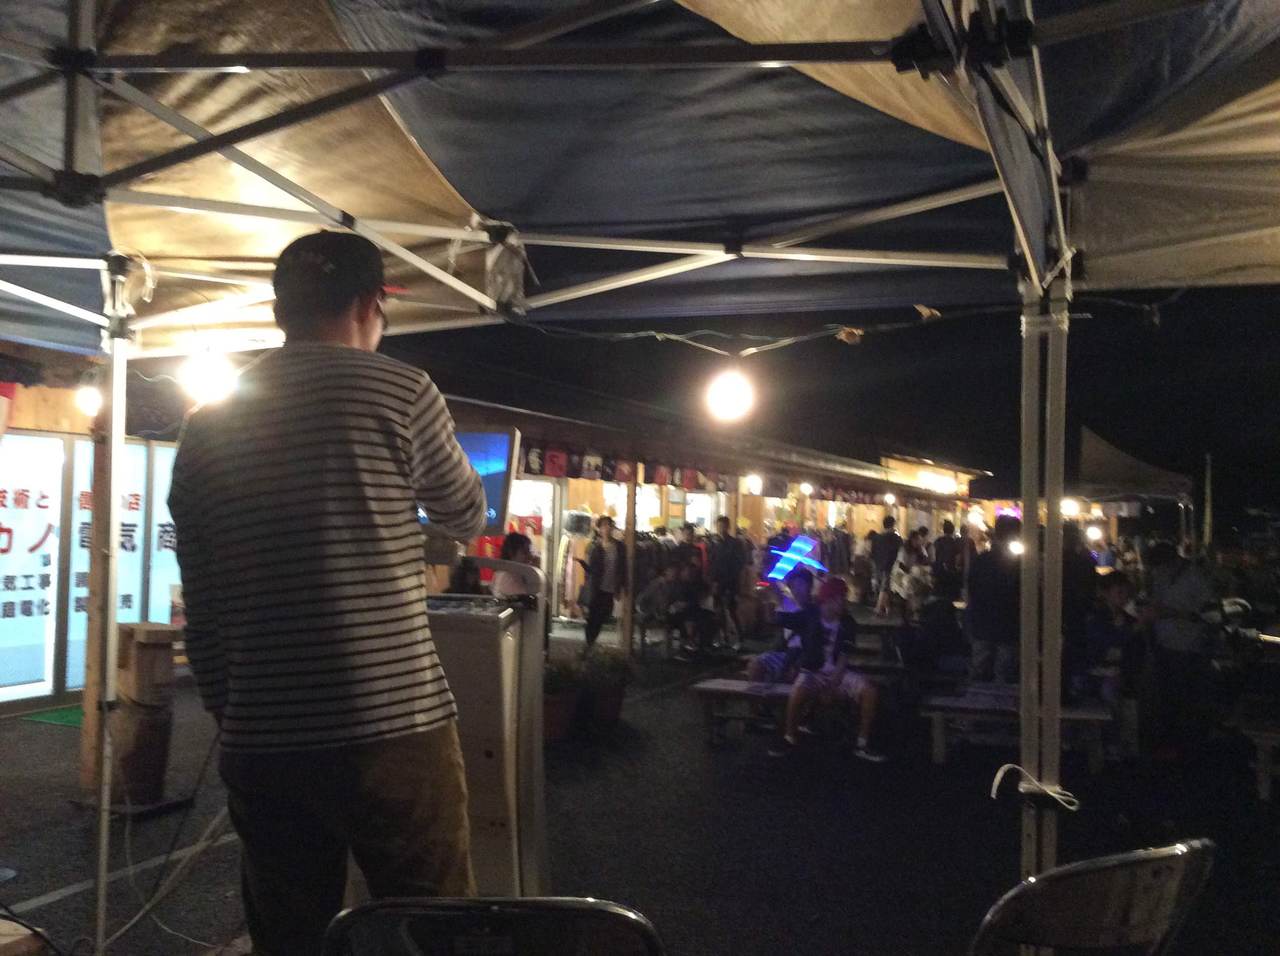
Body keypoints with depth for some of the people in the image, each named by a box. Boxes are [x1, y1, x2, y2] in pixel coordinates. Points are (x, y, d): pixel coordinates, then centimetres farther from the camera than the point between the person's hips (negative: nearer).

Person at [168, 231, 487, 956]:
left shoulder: (208, 428, 9)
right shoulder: (398, 391, -4)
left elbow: (203, 610, 11)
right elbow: (467, 518, 13)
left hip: (261, 742, 5)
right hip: (392, 729, -5)